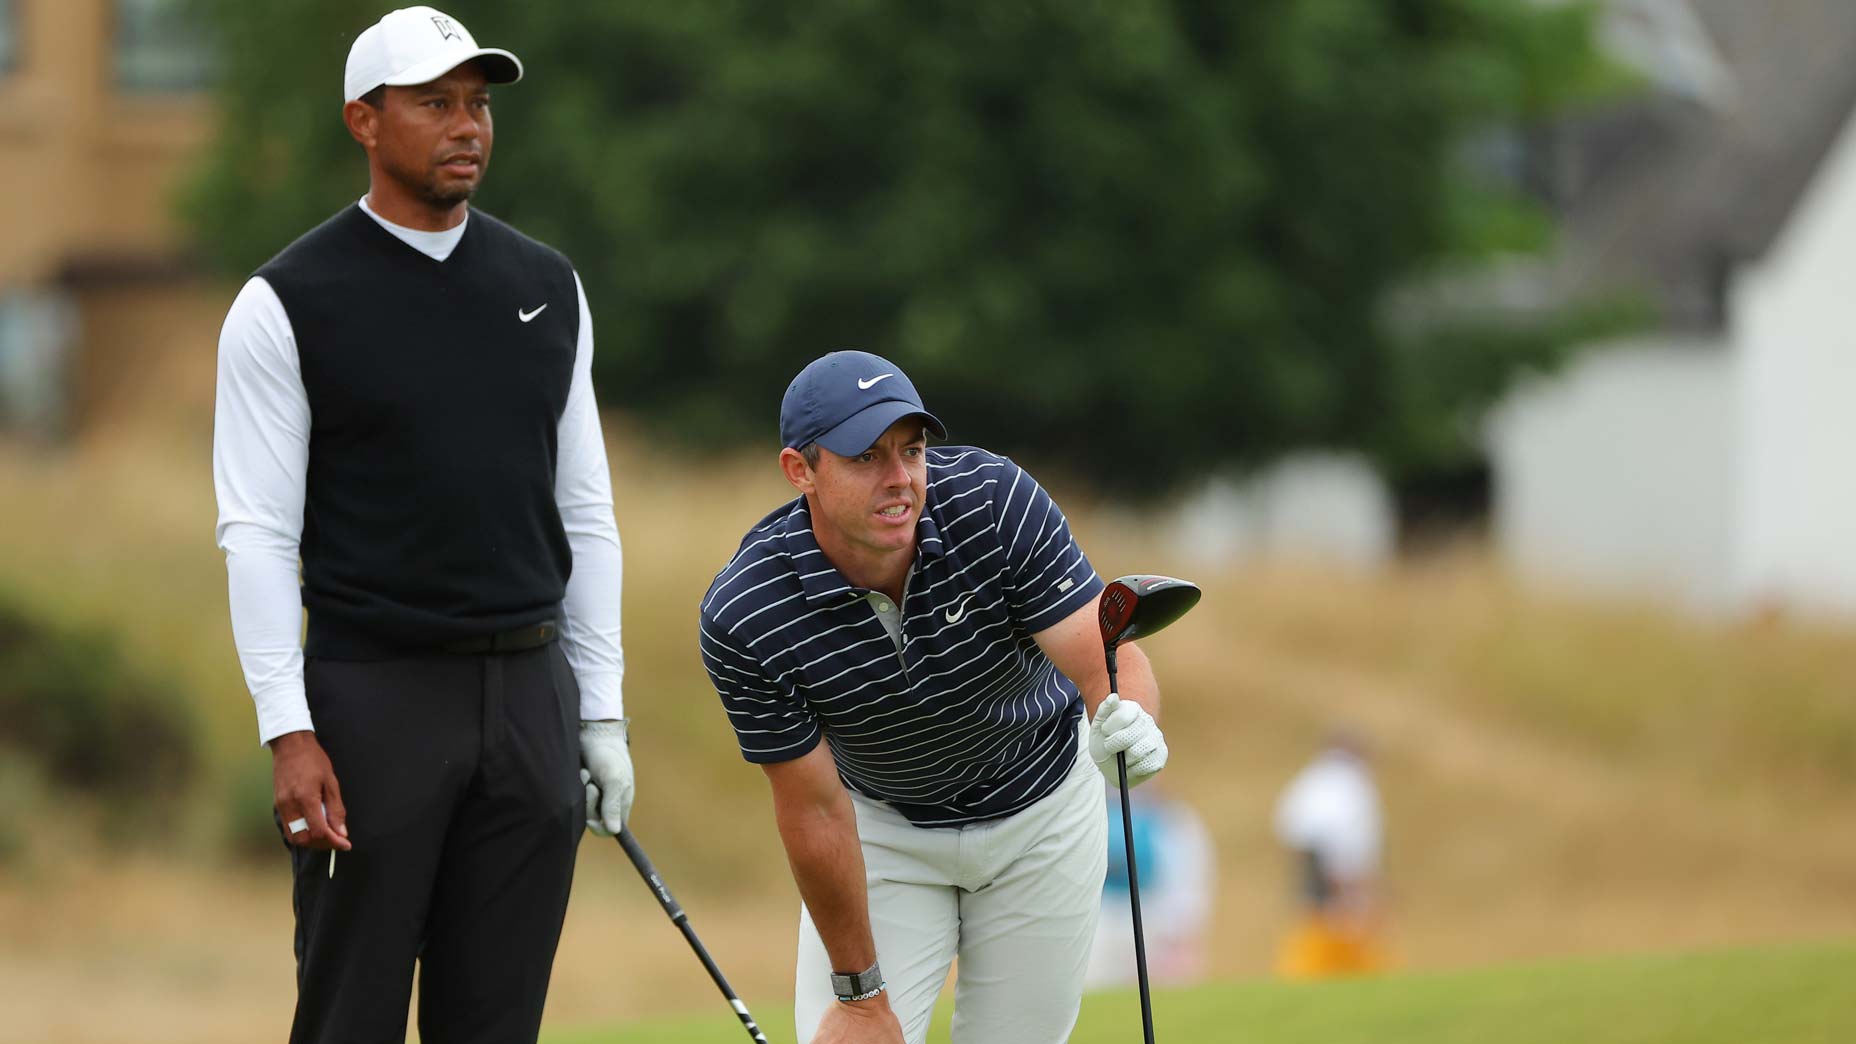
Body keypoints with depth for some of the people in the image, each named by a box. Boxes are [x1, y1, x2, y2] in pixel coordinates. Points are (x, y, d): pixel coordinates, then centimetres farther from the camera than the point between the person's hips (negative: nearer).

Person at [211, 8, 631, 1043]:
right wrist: (288, 732, -14)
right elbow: (257, 532, -6)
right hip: (372, 694, -4)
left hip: (530, 692, 4)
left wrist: (603, 714, 9)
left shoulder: (547, 288, 11)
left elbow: (585, 512, 14)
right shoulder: (290, 303, -3)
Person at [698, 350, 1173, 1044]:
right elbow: (814, 812, -19)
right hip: (883, 827, -1)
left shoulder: (996, 501, -29)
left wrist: (1128, 722, -58)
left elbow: (1109, 656, -33)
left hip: (1038, 811, 1)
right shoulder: (741, 617, -29)